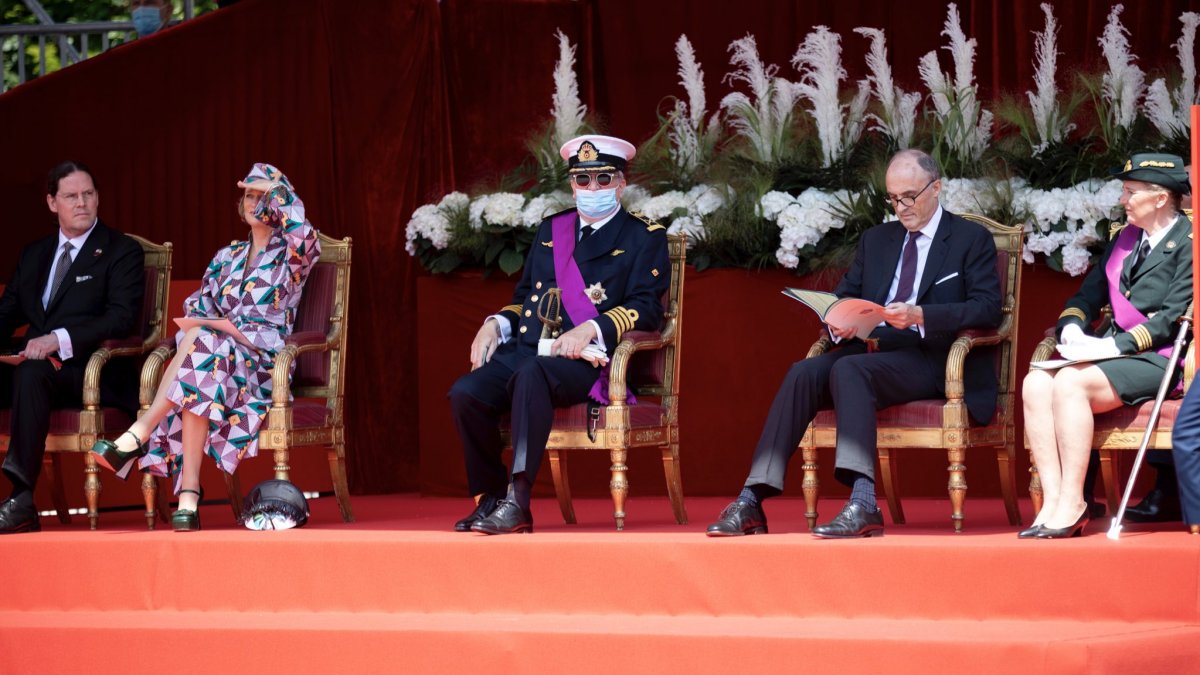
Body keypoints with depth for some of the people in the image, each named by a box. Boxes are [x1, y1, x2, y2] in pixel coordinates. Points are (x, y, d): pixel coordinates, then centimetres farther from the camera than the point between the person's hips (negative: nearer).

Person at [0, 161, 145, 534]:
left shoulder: (122, 251, 3)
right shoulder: (34, 254, 22)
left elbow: (121, 318, -10)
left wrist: (59, 339, -24)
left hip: (91, 372, -6)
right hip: (34, 364, 6)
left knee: (32, 373, -36)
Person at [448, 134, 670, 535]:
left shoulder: (644, 238, 7)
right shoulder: (551, 230, 24)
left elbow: (646, 309, -5)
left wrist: (590, 329, -20)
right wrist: (496, 323, 5)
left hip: (585, 362, -5)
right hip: (527, 350, 5)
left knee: (531, 375, -39)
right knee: (466, 393, -25)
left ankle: (517, 502, -41)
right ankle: (490, 498, -10)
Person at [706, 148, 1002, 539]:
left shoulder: (972, 240, 5)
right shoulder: (876, 240, 23)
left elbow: (988, 310, -7)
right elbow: (844, 296, 21)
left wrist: (920, 316, -21)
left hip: (929, 358, -5)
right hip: (870, 347, 6)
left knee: (848, 370, -35)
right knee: (804, 373, -25)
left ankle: (863, 504, -48)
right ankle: (751, 503, -33)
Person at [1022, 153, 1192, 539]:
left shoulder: (1188, 244, -5)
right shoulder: (1124, 237, 20)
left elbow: (1172, 318, -14)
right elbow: (1090, 294, 19)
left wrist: (1115, 344, -20)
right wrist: (1072, 328, -3)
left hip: (1158, 359, -7)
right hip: (1115, 351, 7)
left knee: (1070, 384, -31)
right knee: (1036, 384, -21)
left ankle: (1071, 505, -27)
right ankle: (1053, 503, -26)